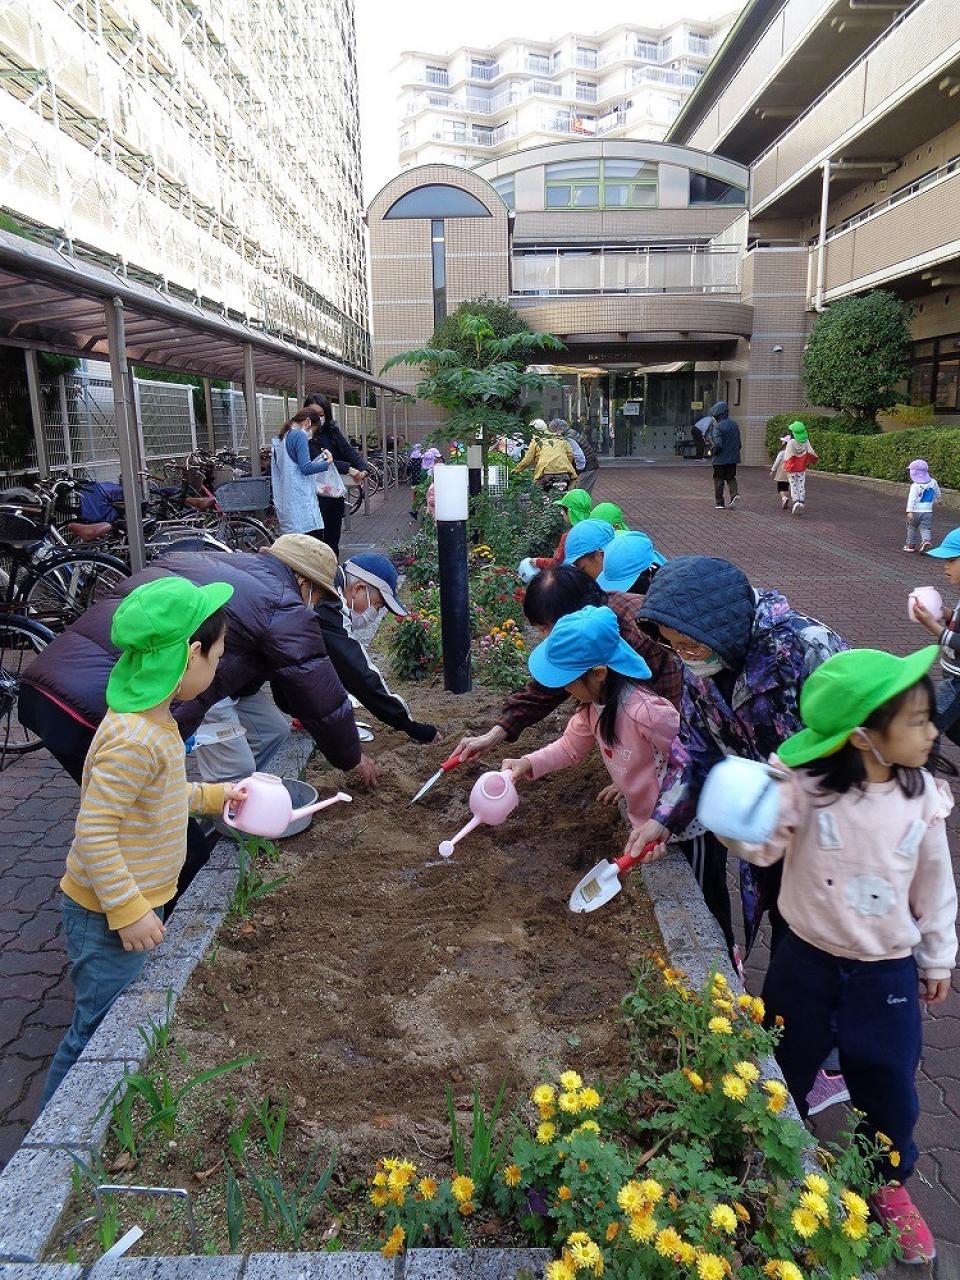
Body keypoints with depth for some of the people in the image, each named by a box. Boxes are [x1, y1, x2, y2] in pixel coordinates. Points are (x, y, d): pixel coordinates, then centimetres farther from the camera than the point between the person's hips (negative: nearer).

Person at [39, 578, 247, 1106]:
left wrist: (211, 795, 14)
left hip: (134, 907, 10)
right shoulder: (133, 741, -31)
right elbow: (93, 834, -30)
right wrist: (128, 912, -25)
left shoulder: (151, 720, 1)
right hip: (107, 919, -10)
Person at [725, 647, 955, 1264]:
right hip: (807, 964, -2)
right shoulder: (808, 787, -22)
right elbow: (761, 850, -17)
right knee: (784, 1073, 18)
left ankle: (890, 1185, 47)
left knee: (891, 1087, 16)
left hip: (888, 974, 2)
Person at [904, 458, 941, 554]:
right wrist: (938, 500, 41)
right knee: (925, 528, 5)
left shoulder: (915, 485, -14)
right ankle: (926, 541, -20)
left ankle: (910, 544, 20)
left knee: (911, 527, 13)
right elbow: (937, 493, 20)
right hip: (928, 511, 4)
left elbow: (911, 499, -21)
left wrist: (909, 511, -26)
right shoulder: (933, 482, 4)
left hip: (916, 511, -4)